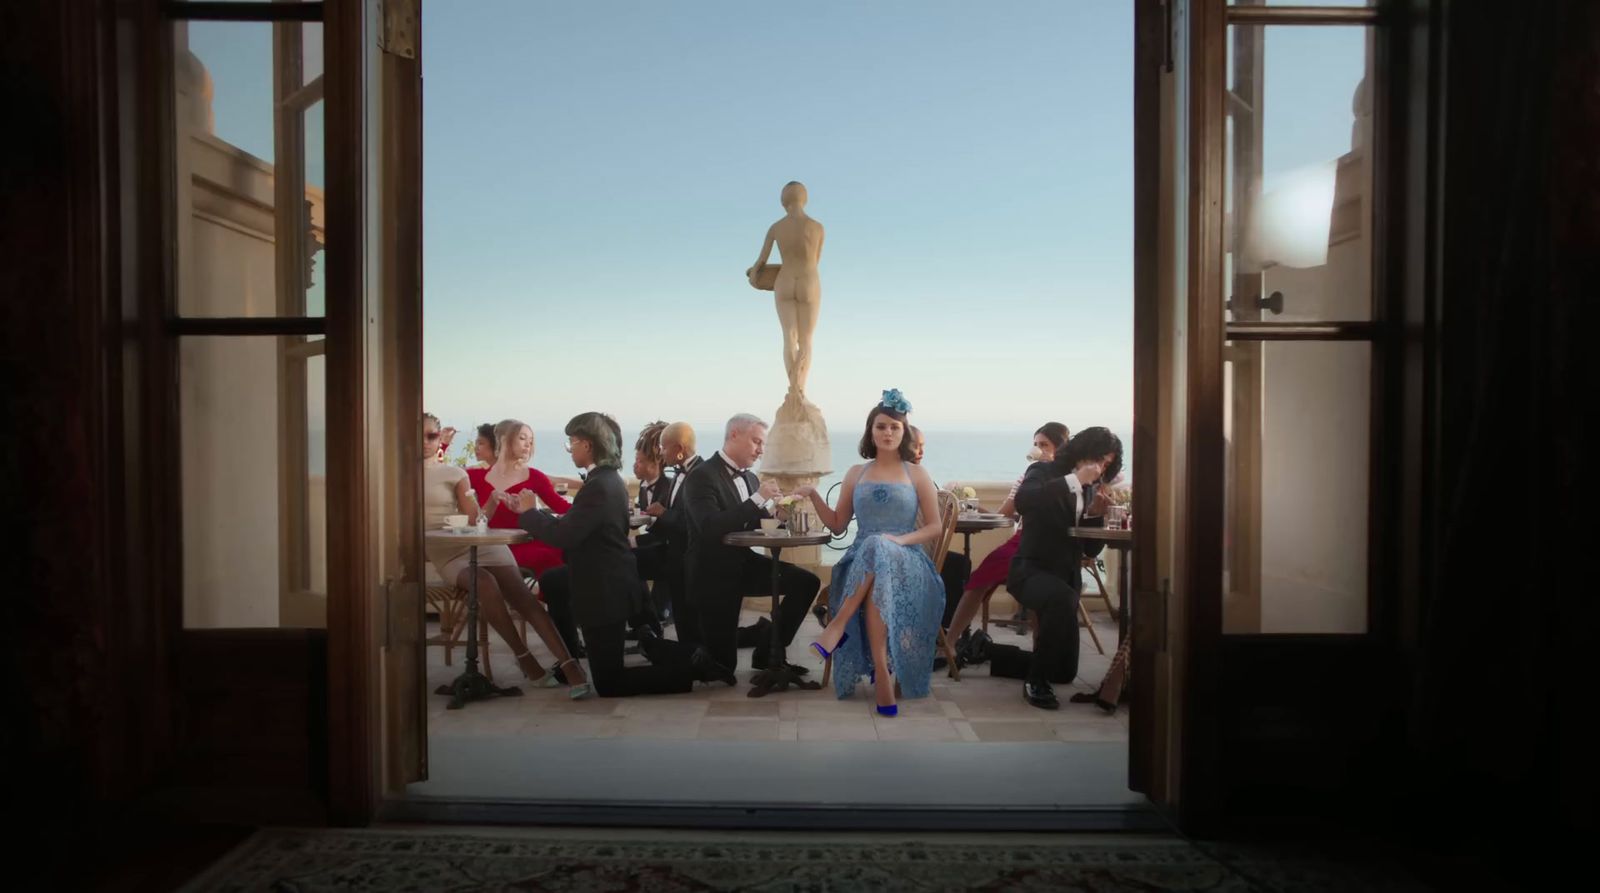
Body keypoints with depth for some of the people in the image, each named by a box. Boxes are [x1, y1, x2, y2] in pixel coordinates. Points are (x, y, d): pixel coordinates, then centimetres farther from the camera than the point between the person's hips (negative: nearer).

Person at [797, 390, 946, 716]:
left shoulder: (917, 474, 9)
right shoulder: (856, 474, 16)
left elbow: (935, 527, 4)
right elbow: (838, 525, 17)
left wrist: (901, 539, -15)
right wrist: (814, 496, 0)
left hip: (906, 561, -2)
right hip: (863, 562, 2)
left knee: (878, 547, -40)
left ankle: (838, 625, -36)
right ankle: (882, 671, -37)